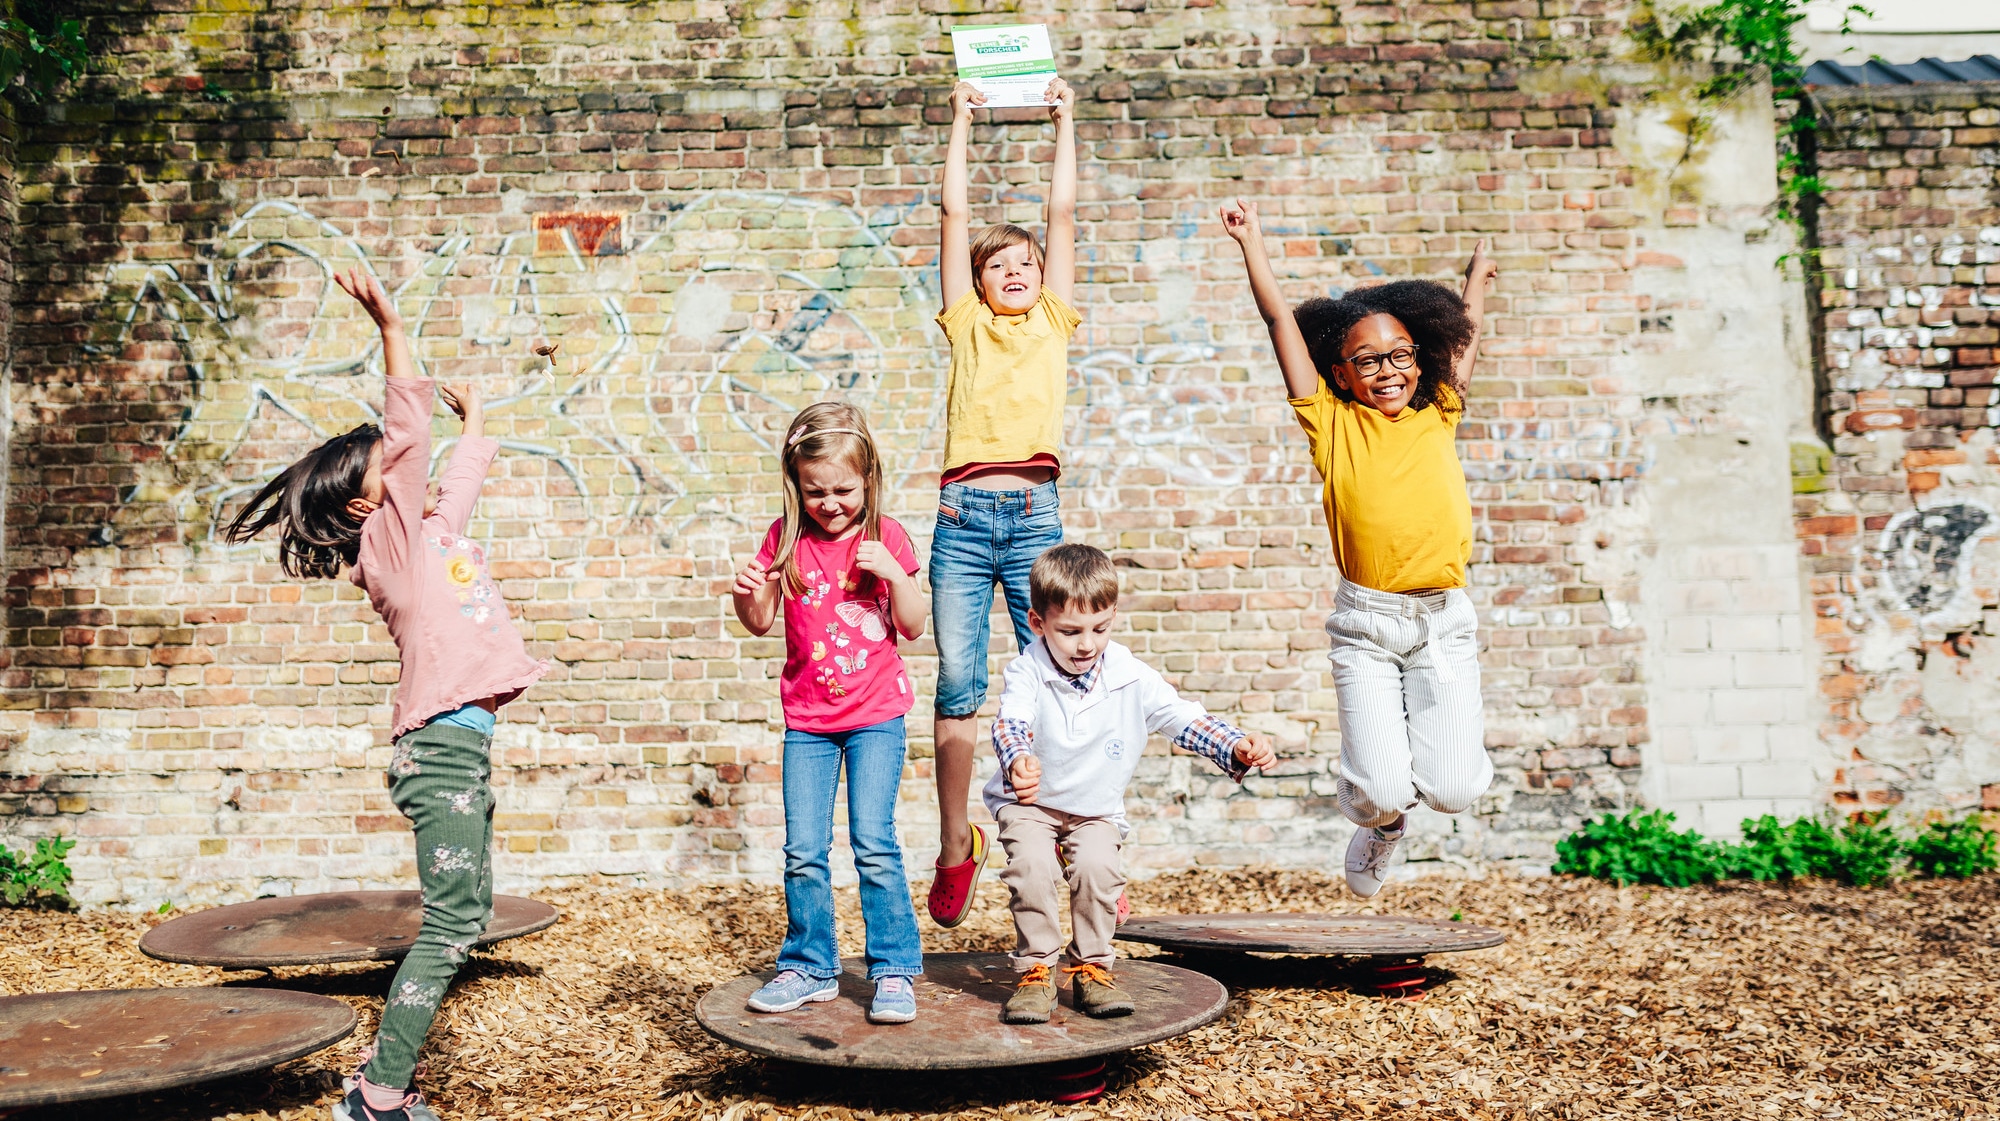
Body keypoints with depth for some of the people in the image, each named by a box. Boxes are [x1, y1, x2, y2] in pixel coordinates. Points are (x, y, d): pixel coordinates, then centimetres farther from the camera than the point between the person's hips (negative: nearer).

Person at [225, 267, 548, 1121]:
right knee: (451, 924, -8)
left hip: (463, 741, 9)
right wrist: (390, 327, -20)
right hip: (443, 741, -9)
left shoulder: (432, 528, 15)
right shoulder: (388, 538, -5)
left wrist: (476, 421, 46)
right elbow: (410, 431, -16)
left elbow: (463, 473, 33)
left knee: (465, 917, 11)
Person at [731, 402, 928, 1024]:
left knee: (873, 842, -7)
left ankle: (895, 971, 5)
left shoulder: (884, 537, -4)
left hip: (876, 714, -2)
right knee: (803, 851, 4)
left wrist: (893, 572, -18)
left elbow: (913, 626, -2)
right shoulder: (786, 538, 0)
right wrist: (746, 593, -16)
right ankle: (809, 967, 20)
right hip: (807, 719, 3)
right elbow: (760, 623, 5)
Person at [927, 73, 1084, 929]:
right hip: (964, 515, 0)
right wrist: (961, 123, 20)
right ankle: (956, 845, 15)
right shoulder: (966, 324, 14)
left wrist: (1065, 121, 19)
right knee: (958, 686, 3)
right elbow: (955, 213, 15)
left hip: (1035, 515, 0)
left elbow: (1063, 214, 15)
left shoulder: (1053, 322, 14)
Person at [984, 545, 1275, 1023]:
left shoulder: (1133, 679, -14)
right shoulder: (1026, 673, -20)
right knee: (1031, 864, -27)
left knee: (1097, 866, -24)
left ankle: (1091, 967, -2)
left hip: (1097, 811, 2)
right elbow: (1010, 724, -36)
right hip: (1028, 803, -1)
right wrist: (1018, 763, -59)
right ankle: (1036, 971, -8)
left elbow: (1184, 719, -13)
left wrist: (1237, 748, -29)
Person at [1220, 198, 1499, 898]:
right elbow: (1282, 321, 4)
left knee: (1452, 791, -6)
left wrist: (1477, 272, 40)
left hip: (1443, 619, 2)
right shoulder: (1332, 423, 2)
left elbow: (1465, 332, 24)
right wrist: (1252, 244, 7)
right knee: (1379, 791, -8)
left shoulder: (1439, 416, 8)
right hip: (1366, 622, -2)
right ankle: (1380, 822, 30)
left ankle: (1444, 740, 31)